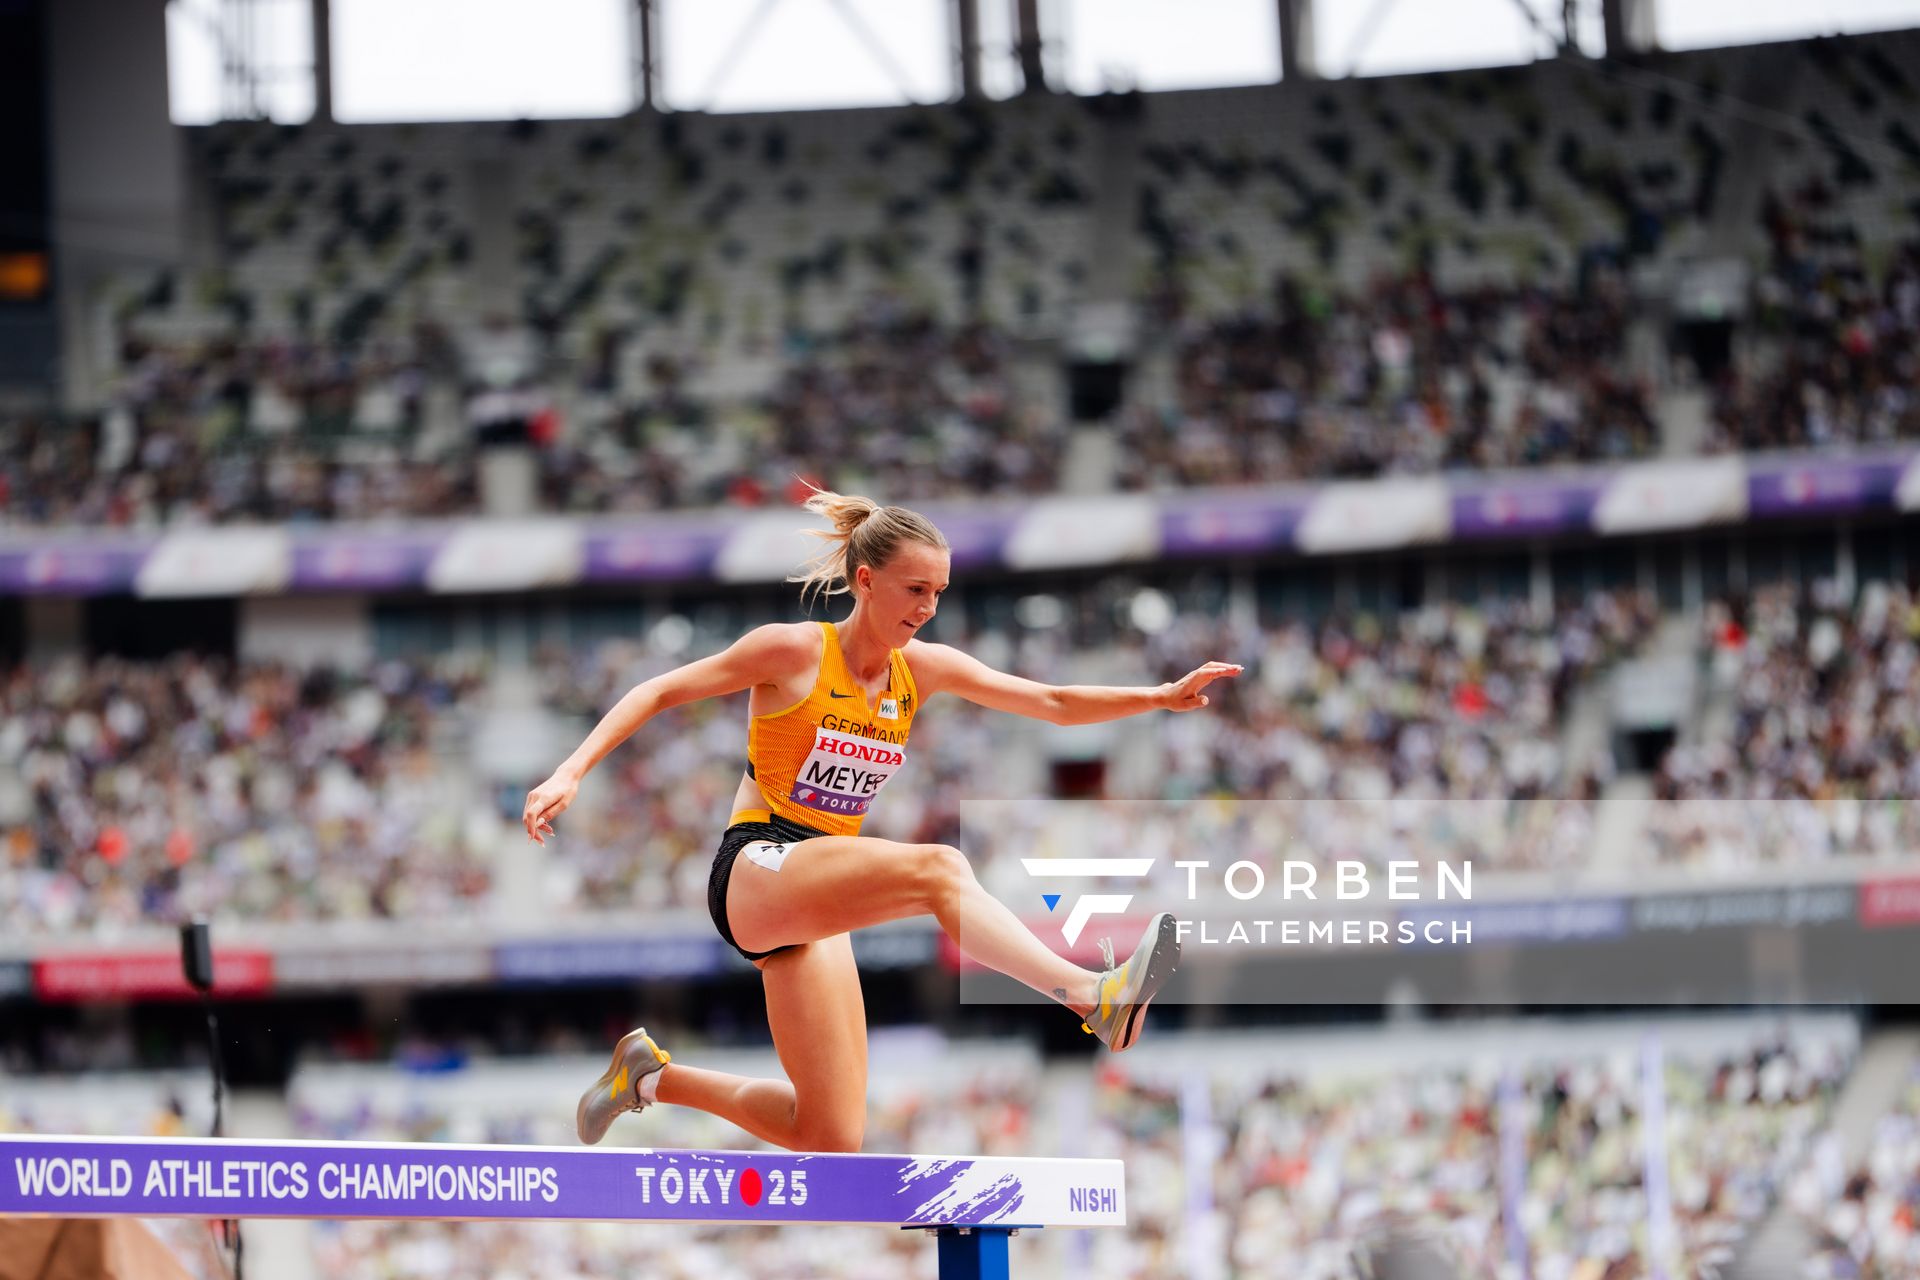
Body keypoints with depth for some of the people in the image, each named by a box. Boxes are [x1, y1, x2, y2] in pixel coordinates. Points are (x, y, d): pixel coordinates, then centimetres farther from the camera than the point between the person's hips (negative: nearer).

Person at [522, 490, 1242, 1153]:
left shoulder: (923, 668, 9)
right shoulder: (793, 650, -7)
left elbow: (1055, 703, 8)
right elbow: (659, 693, -3)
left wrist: (1161, 697, -5)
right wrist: (572, 772, -14)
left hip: (819, 902, 7)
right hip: (754, 874, -7)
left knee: (833, 1136, 1)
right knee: (939, 868, -33)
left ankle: (653, 1075, 19)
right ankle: (1095, 996, -52)